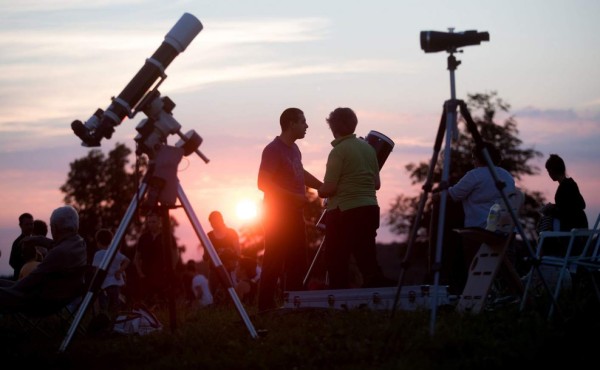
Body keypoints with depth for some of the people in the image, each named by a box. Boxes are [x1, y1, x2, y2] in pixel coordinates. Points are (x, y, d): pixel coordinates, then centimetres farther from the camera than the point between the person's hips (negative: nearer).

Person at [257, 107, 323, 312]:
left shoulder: (294, 149, 11)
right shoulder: (273, 150, -14)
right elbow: (263, 183, -20)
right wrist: (294, 196, -23)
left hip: (294, 213, 9)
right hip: (277, 214, -9)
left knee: (298, 260, 10)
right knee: (274, 262, -8)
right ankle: (266, 307, -6)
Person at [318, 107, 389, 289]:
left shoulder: (338, 151, -10)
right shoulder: (368, 147, 10)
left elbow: (329, 189, -13)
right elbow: (377, 184, 15)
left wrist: (319, 191, 7)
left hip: (344, 212, -6)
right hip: (369, 209, 6)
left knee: (337, 262, 3)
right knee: (368, 260, 8)